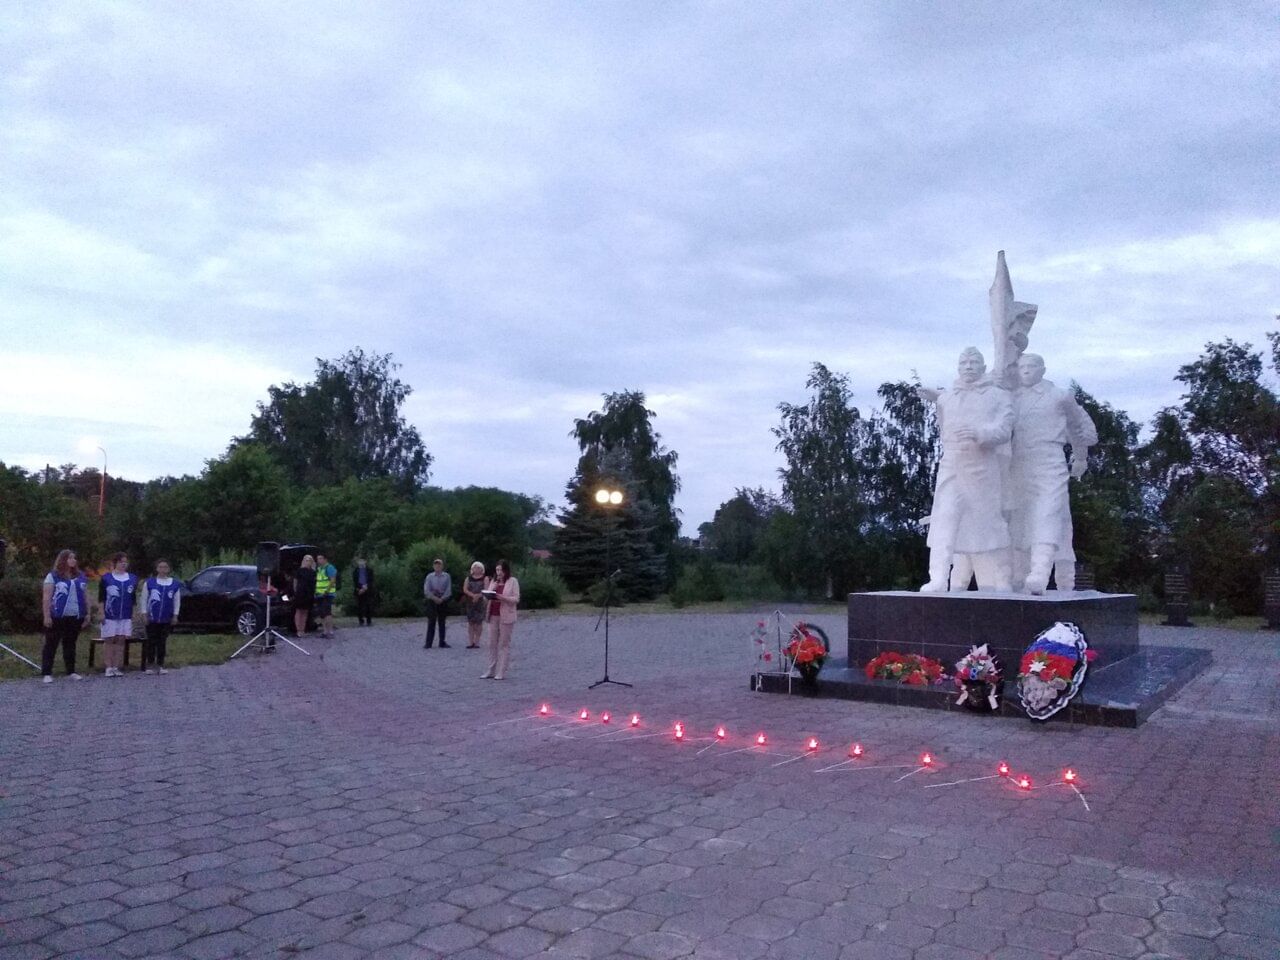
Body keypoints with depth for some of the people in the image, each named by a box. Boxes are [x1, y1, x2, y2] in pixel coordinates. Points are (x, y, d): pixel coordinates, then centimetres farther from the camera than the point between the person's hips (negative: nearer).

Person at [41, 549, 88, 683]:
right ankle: (46, 673, 3)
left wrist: (87, 614, 10)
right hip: (57, 617, -5)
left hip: (75, 617, 5)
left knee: (70, 645, 11)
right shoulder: (53, 576, -4)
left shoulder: (80, 576, 12)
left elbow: (84, 597, 15)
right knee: (51, 645, 0)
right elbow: (46, 598, -8)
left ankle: (71, 672, 16)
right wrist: (47, 616, -14)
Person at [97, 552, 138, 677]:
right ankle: (108, 667, 5)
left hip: (126, 616, 3)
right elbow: (101, 597, 0)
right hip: (109, 615, -3)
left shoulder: (133, 579, 9)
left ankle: (117, 667, 8)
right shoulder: (105, 578, 0)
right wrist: (102, 613, -6)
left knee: (121, 641, 3)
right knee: (109, 640, 0)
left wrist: (133, 614, 10)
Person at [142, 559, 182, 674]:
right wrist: (144, 614, -2)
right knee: (151, 641, 1)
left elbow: (177, 600, 6)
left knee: (162, 642, 7)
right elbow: (144, 599, 3)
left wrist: (175, 615, 2)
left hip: (167, 619, 1)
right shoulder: (149, 582, 0)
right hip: (152, 618, -1)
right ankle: (150, 665, 11)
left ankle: (160, 665, 15)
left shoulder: (175, 584, 2)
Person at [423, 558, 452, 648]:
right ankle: (428, 643, -1)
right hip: (432, 601, -1)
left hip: (443, 600, 1)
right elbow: (426, 590, -4)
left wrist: (441, 599, -14)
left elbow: (448, 590, -4)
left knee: (442, 622, 8)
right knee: (431, 622, -3)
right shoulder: (429, 576, 0)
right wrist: (434, 598, -13)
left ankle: (442, 643, 14)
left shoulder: (447, 576, 0)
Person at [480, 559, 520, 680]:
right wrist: (488, 596, -8)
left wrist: (503, 598, -20)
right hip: (493, 616, 5)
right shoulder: (494, 581, 15)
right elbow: (488, 596, 15)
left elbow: (516, 599, -7)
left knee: (504, 644, 0)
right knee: (492, 644, 6)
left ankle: (501, 672, 3)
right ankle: (491, 671, 12)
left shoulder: (513, 581, -1)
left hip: (506, 617, -5)